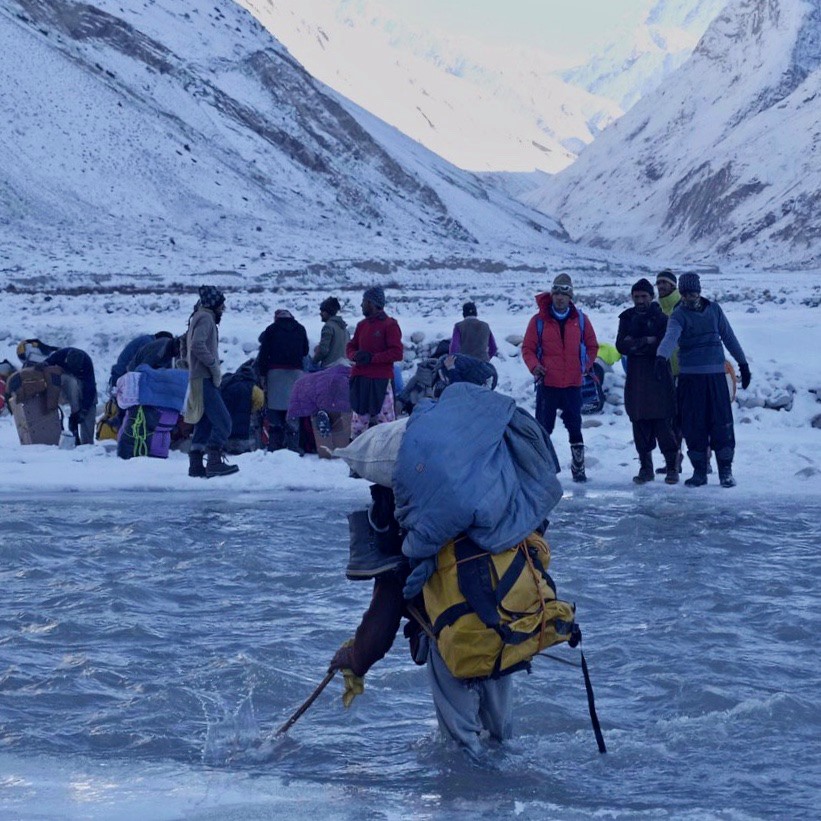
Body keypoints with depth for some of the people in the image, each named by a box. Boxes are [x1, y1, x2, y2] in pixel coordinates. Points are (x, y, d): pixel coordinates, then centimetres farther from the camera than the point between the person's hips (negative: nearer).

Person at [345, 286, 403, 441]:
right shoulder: (362, 325, 16)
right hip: (359, 379, 7)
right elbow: (350, 347, 21)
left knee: (384, 417, -10)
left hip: (380, 380, -7)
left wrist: (372, 358, -17)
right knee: (358, 419, 7)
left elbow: (397, 353, -11)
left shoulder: (389, 325, -4)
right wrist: (355, 355, -3)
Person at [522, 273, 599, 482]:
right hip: (547, 384, -2)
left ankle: (578, 468, 11)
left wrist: (585, 366, 5)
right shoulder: (539, 320, -1)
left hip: (573, 384, 2)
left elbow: (592, 346, 16)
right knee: (543, 427, -1)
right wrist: (534, 366, -12)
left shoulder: (580, 320, 5)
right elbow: (528, 348, 3)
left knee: (574, 427, 5)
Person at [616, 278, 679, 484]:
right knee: (640, 424, 4)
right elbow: (621, 346, 0)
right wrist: (647, 341, -11)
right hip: (636, 377, 4)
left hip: (659, 376, -4)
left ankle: (672, 467, -3)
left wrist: (635, 345, -8)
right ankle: (645, 467, 11)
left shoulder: (661, 317, 1)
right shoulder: (627, 318, 12)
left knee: (664, 424, -8)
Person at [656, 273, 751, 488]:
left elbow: (729, 337, 17)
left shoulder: (714, 309, 8)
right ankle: (699, 471, 12)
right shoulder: (678, 315, -2)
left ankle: (726, 470, 6)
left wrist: (743, 363, 18)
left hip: (716, 375, 2)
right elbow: (670, 337, -23)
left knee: (722, 423, -2)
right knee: (693, 425, 1)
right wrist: (662, 357, -42)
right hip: (690, 376, -2)